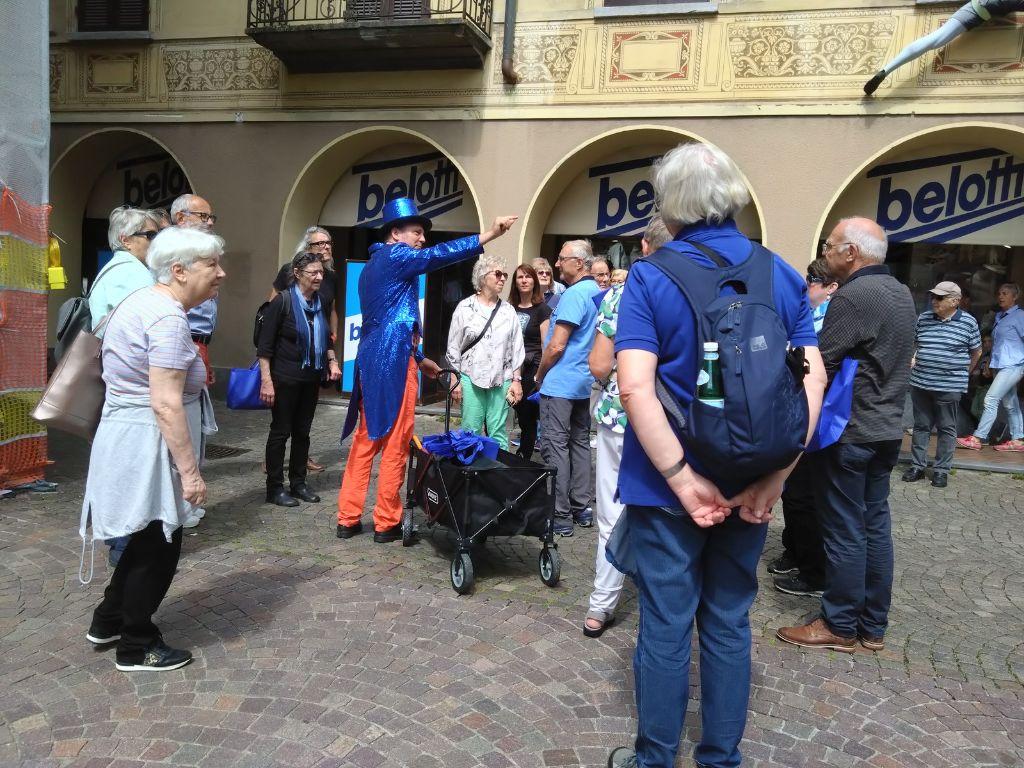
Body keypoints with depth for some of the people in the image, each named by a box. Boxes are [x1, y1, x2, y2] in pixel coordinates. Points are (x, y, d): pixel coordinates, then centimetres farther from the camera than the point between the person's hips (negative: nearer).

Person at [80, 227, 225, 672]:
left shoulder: (144, 302, 11)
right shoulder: (168, 318, -21)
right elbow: (166, 404, -26)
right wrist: (190, 470, -23)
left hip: (125, 435, 10)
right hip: (148, 447, -10)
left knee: (151, 537, 23)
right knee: (158, 546, 5)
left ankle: (108, 622, 37)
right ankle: (136, 648, 21)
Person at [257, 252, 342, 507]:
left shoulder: (322, 303, 4)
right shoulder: (283, 301, -12)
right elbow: (264, 345, -12)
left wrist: (332, 361, 5)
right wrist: (266, 380, -17)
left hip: (311, 378, 5)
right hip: (285, 378, -5)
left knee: (302, 431, 12)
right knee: (281, 431, 3)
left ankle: (298, 483, 23)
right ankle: (274, 488, 13)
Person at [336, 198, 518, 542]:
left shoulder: (373, 266, 23)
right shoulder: (395, 255, -5)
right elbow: (438, 255, -21)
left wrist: (418, 358, 29)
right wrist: (489, 235, -24)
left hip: (372, 361, 9)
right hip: (392, 363, -9)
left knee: (365, 442, 12)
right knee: (395, 446, -1)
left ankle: (348, 519, 16)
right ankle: (387, 523, 7)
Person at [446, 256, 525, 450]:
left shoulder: (508, 311, 7)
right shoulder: (465, 308, 1)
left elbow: (517, 348, 8)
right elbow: (453, 348, 3)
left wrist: (516, 380, 3)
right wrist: (455, 381, -1)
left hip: (501, 380, 2)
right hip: (471, 378, -1)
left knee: (499, 433, 1)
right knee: (471, 431, 1)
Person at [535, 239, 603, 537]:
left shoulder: (574, 294, -17)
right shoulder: (597, 292, 12)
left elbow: (557, 346, -20)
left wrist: (539, 375, -4)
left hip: (560, 383, -9)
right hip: (585, 382, 9)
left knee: (555, 446, -4)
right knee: (580, 443, 13)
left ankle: (560, 516, -2)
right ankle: (582, 508, 20)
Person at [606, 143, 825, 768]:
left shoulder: (651, 276, -10)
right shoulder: (783, 275, 1)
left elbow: (635, 387, -21)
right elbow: (812, 381, -4)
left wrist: (683, 478, -17)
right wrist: (774, 478, -6)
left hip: (669, 482, -3)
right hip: (751, 485, 4)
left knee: (666, 625, 9)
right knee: (730, 622, 17)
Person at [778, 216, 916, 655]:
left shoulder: (852, 296, -19)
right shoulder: (901, 293, 11)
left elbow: (819, 367, -17)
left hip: (852, 431, -9)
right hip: (887, 428, 9)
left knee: (844, 530, 1)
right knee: (875, 525, 13)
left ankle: (840, 627, 13)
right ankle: (873, 626, 23)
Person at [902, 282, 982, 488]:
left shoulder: (968, 322, -4)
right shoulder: (923, 318, 4)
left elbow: (976, 352, 8)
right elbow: (912, 343, 19)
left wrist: (964, 373, 11)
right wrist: (912, 360, 5)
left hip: (949, 387, -3)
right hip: (920, 383, 3)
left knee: (946, 429, 6)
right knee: (921, 426, 10)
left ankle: (942, 470, 14)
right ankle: (917, 466, 18)